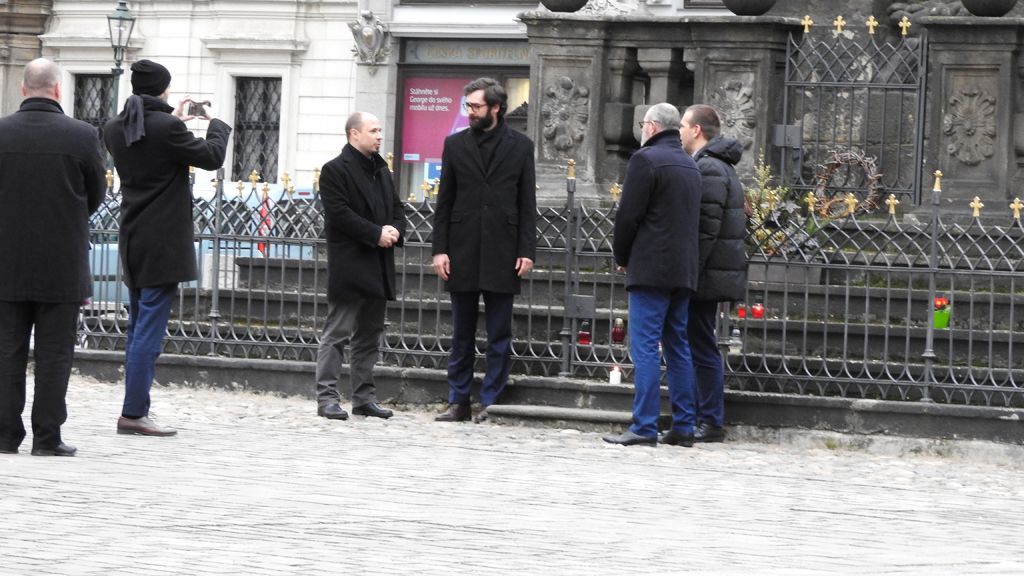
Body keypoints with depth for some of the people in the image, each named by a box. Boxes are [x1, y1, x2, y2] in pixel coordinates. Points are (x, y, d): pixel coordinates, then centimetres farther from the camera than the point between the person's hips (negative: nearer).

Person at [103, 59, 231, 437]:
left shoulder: (115, 129, 4)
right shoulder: (166, 128, -17)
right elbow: (211, 157, -9)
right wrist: (217, 125, 9)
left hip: (132, 243, 8)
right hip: (163, 244, -8)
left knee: (137, 327, 15)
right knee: (149, 329, -6)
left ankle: (135, 409, 18)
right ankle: (134, 413, -7)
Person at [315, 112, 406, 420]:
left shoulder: (381, 170, 19)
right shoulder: (335, 170, -7)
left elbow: (397, 207, 19)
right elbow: (339, 213, -17)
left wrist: (395, 231, -3)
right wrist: (376, 234, -19)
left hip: (378, 267, 8)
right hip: (348, 265, -8)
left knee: (369, 334, 11)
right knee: (337, 333, -6)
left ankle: (364, 397, 16)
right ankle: (327, 397, -5)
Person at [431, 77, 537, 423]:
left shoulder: (520, 147, 4)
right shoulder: (455, 145, 8)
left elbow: (527, 205, 3)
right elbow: (444, 202, 7)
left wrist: (527, 251, -5)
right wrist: (440, 249, 0)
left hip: (502, 253, -2)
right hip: (463, 252, 2)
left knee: (499, 336, 2)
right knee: (462, 335, 7)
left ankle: (491, 402, 7)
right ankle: (458, 401, 12)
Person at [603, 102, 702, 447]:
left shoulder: (646, 159, -8)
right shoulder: (690, 166, 18)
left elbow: (628, 215, -12)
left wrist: (621, 258, 4)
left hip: (651, 269, -8)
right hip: (684, 271, 8)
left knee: (645, 348, -8)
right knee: (678, 347, 10)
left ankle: (644, 427, -11)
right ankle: (683, 428, 10)